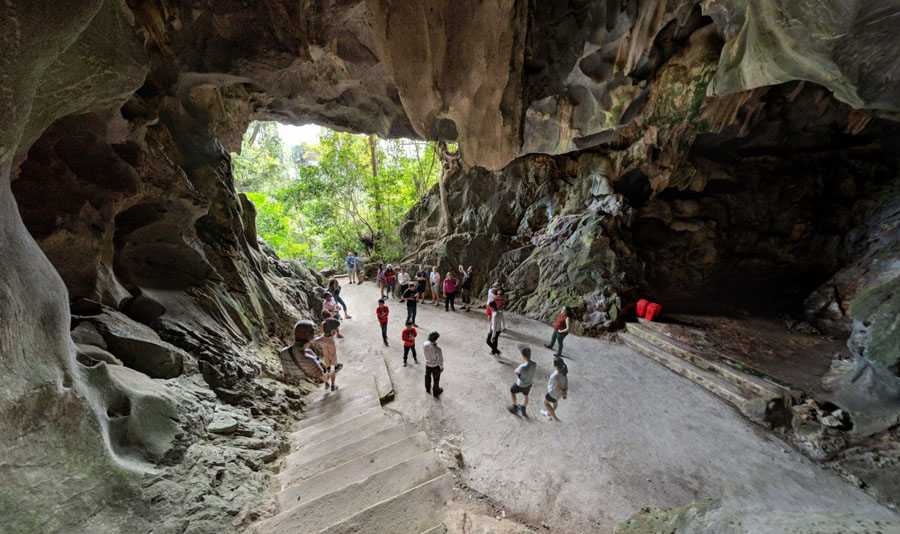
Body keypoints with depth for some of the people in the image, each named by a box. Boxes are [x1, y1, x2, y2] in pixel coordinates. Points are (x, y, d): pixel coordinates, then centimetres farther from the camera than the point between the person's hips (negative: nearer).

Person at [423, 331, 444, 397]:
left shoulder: (425, 344, -25)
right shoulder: (437, 349, -38)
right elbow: (440, 360, -23)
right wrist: (441, 367, -6)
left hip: (427, 364, 4)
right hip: (435, 365, -4)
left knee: (427, 376, 29)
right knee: (436, 379, 22)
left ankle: (428, 389, 54)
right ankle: (436, 392, 45)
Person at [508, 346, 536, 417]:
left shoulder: (523, 367, -43)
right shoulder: (534, 364, -22)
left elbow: (516, 372, -21)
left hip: (520, 385, -5)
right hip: (528, 384, 5)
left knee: (511, 391, 26)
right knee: (525, 396, 32)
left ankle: (515, 408, 42)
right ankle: (523, 410, 55)